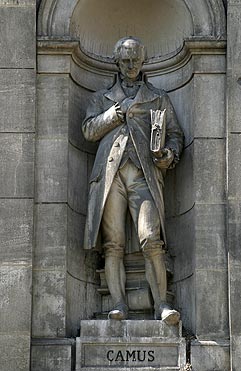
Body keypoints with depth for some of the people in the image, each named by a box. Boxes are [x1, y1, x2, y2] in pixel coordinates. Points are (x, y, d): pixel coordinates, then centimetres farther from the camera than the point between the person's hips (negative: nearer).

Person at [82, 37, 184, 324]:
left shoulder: (159, 98, 24)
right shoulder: (102, 98, 25)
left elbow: (174, 133, 19)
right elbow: (89, 130, 12)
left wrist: (170, 154, -2)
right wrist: (114, 114, -2)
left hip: (144, 173, -1)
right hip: (110, 172, 1)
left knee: (151, 241, -16)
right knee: (113, 244, -8)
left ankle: (161, 305, -16)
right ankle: (119, 304, -9)